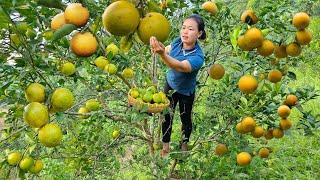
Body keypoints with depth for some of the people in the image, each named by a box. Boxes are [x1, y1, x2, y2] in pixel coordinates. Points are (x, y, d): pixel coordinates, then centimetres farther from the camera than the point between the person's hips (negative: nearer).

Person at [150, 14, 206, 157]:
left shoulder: (198, 57, -36)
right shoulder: (177, 41, -21)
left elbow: (180, 66, -53)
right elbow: (168, 50, 0)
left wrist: (162, 54, -71)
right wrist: (159, 49, -24)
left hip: (186, 92, -4)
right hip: (170, 84, 4)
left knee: (185, 119, 15)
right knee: (167, 116, 12)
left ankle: (184, 145, 45)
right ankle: (165, 146, 35)